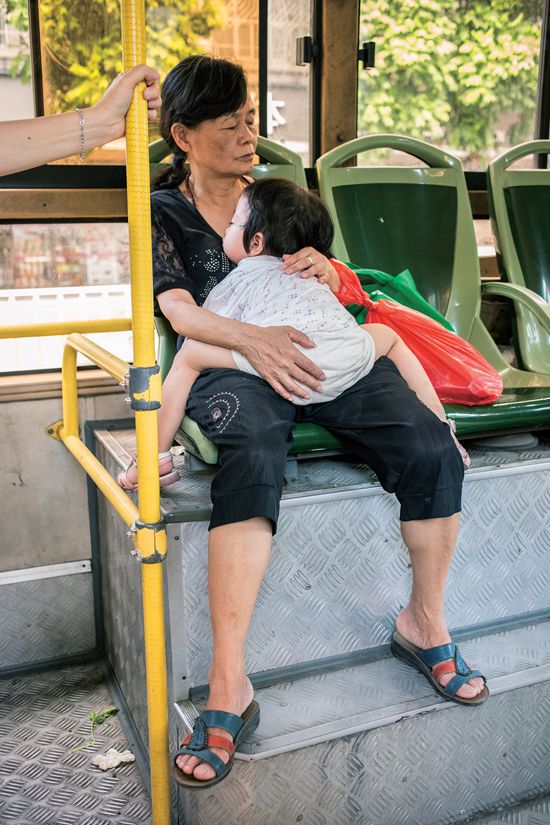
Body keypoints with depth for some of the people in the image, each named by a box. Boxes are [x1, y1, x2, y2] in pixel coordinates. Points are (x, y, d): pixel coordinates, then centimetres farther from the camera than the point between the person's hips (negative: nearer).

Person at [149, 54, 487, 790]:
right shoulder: (161, 214, 9)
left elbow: (337, 295, 23)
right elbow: (181, 311, -8)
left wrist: (326, 272, -2)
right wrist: (253, 339, -26)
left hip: (320, 353, 4)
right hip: (231, 366, -4)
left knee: (430, 446, -21)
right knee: (253, 460, -39)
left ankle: (425, 622, 0)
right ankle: (228, 688, -35)